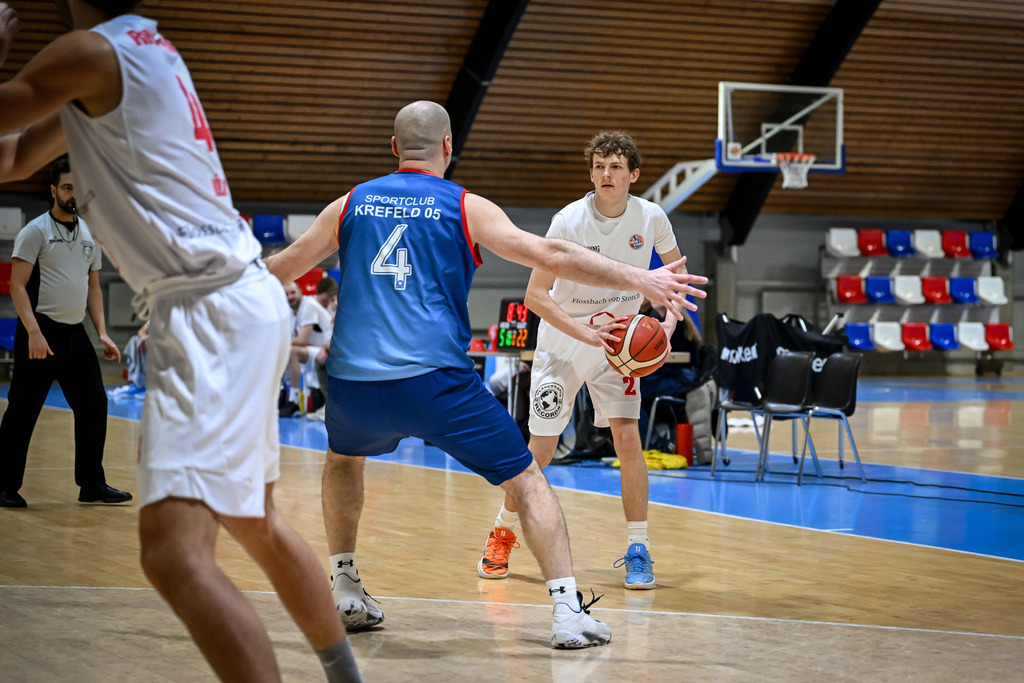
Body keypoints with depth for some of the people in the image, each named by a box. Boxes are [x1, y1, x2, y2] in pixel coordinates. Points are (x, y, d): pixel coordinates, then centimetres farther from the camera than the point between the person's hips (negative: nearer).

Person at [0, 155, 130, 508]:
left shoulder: (90, 235, 14)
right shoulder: (36, 231, -7)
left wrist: (102, 333, 9)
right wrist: (33, 332, -22)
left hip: (75, 333, 7)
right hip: (41, 332, -7)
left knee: (94, 404, 4)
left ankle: (92, 485, 12)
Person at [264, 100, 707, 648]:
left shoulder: (351, 204, 14)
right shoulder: (465, 208, 5)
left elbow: (281, 268, 24)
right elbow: (549, 256, -3)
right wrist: (638, 280, 0)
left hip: (352, 382, 3)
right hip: (435, 380, -3)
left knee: (343, 460, 35)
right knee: (526, 479, 8)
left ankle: (345, 593, 31)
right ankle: (567, 609, -3)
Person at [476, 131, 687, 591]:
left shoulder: (651, 218, -12)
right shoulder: (568, 221, -20)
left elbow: (676, 270, 7)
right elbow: (535, 295, -20)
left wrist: (669, 321, -9)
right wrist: (586, 333, -30)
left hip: (619, 342, 2)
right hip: (563, 344, -2)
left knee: (627, 438, -12)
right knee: (541, 449, 2)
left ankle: (637, 550, -3)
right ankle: (503, 532, 25)